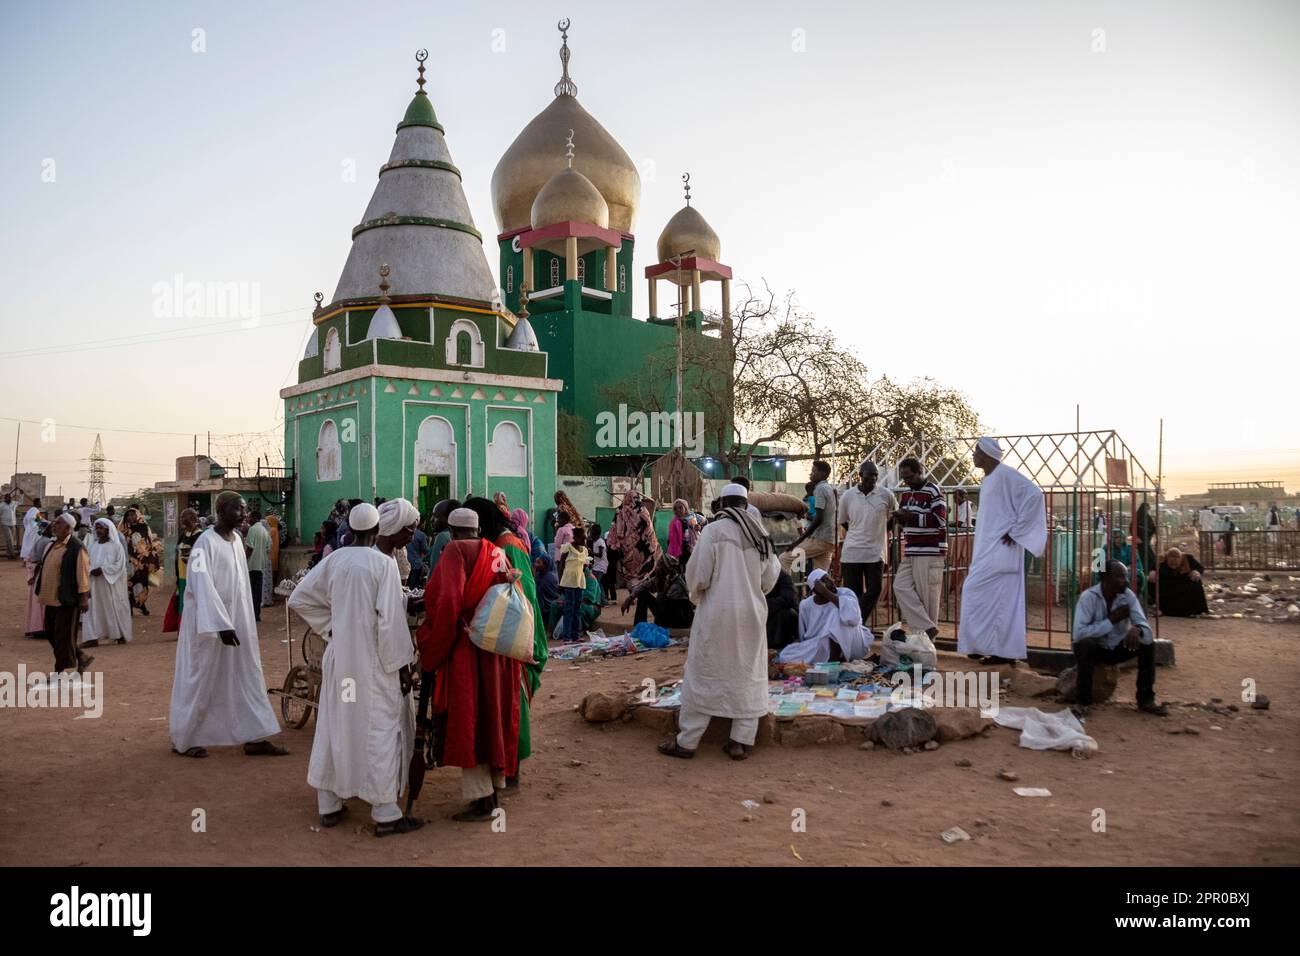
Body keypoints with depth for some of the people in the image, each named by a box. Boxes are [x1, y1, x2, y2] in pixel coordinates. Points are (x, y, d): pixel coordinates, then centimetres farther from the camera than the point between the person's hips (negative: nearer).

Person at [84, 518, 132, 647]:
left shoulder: (116, 545, -5)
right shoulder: (93, 545, 10)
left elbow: (120, 564, -10)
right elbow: (88, 562, 13)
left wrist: (102, 570, -18)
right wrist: (91, 570, -8)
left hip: (112, 582, -4)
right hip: (96, 582, 4)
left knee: (115, 607, 3)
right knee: (95, 607, 0)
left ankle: (121, 635, 15)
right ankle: (93, 637, 1)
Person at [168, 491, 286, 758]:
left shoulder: (237, 540, 7)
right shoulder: (206, 543, -17)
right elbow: (202, 586, -23)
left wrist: (247, 623, 13)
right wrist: (221, 624, -27)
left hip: (238, 621, 8)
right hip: (209, 623, -8)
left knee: (247, 678, 8)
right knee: (200, 681, 5)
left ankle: (254, 738, 14)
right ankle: (183, 739, 22)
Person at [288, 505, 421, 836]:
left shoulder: (333, 560, 1)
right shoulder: (383, 563, -14)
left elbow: (298, 598, 7)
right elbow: (391, 619, -16)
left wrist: (329, 625, 10)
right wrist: (401, 664, -9)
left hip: (339, 657, 5)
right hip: (374, 661, -5)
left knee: (334, 726, 15)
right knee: (380, 729, 3)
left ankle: (329, 805, 26)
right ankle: (385, 814, 7)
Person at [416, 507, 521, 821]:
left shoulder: (456, 550, -8)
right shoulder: (497, 554, 10)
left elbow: (444, 598, -17)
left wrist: (433, 650, -7)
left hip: (466, 646, -7)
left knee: (466, 719, 1)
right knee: (492, 714, 16)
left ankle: (482, 799, 2)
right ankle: (495, 785, 27)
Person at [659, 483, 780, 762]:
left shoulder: (713, 531, -11)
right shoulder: (760, 534, 4)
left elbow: (697, 574, -10)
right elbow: (770, 578, 8)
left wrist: (696, 594, 10)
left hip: (716, 613, -4)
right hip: (752, 613, 4)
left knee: (703, 675, 3)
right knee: (748, 675, 12)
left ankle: (687, 741, 9)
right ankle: (741, 741, 12)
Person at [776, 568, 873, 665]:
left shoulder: (845, 593, -15)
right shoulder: (806, 605, -3)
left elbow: (853, 617, -38)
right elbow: (803, 637, 9)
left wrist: (827, 593, -33)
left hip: (851, 644, -3)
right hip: (820, 647, 3)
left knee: (838, 612, -30)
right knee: (785, 658, -16)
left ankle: (834, 659, -20)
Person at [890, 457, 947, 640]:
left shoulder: (933, 491, -9)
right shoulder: (907, 494, 15)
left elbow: (940, 520, -18)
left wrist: (911, 516, -23)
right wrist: (899, 518, 1)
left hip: (929, 552, -8)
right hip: (910, 552, 8)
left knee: (927, 594, -5)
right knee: (901, 586, -1)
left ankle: (928, 635, 4)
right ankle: (927, 628, 1)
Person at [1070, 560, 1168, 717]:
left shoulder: (1128, 595, -10)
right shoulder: (1088, 597, -22)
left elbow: (1146, 628, -18)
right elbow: (1079, 633, -32)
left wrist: (1137, 630, -43)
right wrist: (1111, 620, -29)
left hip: (1118, 648, 4)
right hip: (1096, 649, -4)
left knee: (1148, 643, -18)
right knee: (1084, 644, -35)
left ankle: (1146, 700, -5)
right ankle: (1083, 702, -22)